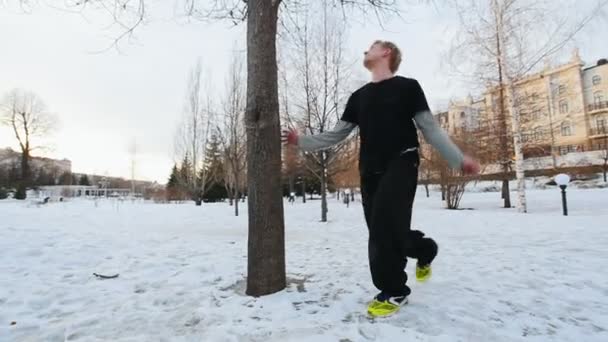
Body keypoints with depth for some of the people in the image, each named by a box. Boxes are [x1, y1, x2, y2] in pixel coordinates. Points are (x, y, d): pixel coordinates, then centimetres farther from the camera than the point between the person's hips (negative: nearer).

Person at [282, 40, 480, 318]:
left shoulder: (408, 86, 6)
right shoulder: (359, 96, 18)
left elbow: (430, 128, 2)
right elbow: (337, 135, 16)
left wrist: (458, 158, -7)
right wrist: (302, 142, 9)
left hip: (401, 164, -5)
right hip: (370, 170, 5)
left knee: (385, 225, -18)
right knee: (382, 231, 0)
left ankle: (392, 291, 1)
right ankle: (424, 249, 27)